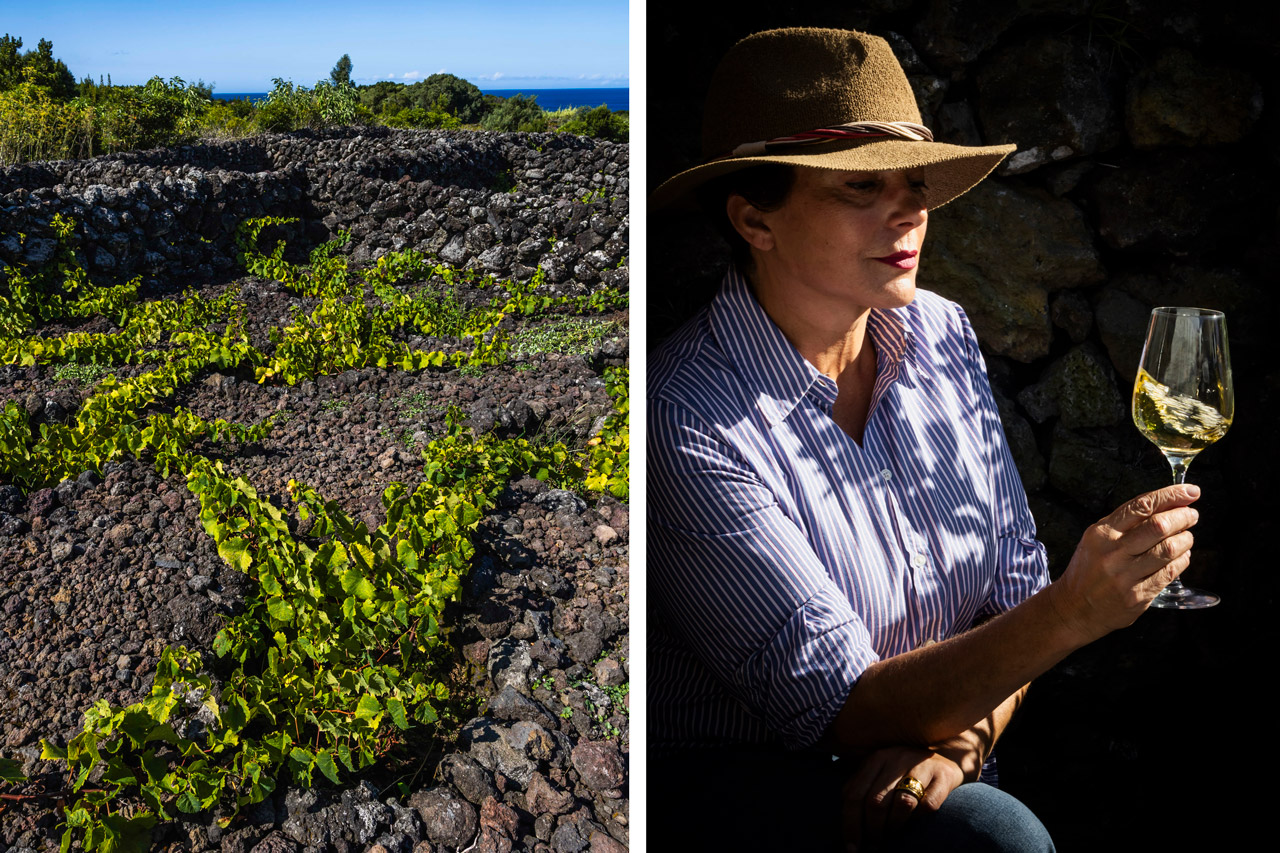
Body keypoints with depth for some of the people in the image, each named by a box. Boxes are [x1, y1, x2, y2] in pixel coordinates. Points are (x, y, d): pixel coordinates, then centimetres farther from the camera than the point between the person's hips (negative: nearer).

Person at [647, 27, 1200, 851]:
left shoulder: (942, 335, 0)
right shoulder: (691, 414, -20)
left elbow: (1015, 589, 5)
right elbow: (846, 711, -19)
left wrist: (960, 740, -13)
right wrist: (1074, 611, -30)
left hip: (929, 778, 5)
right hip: (739, 780, -5)